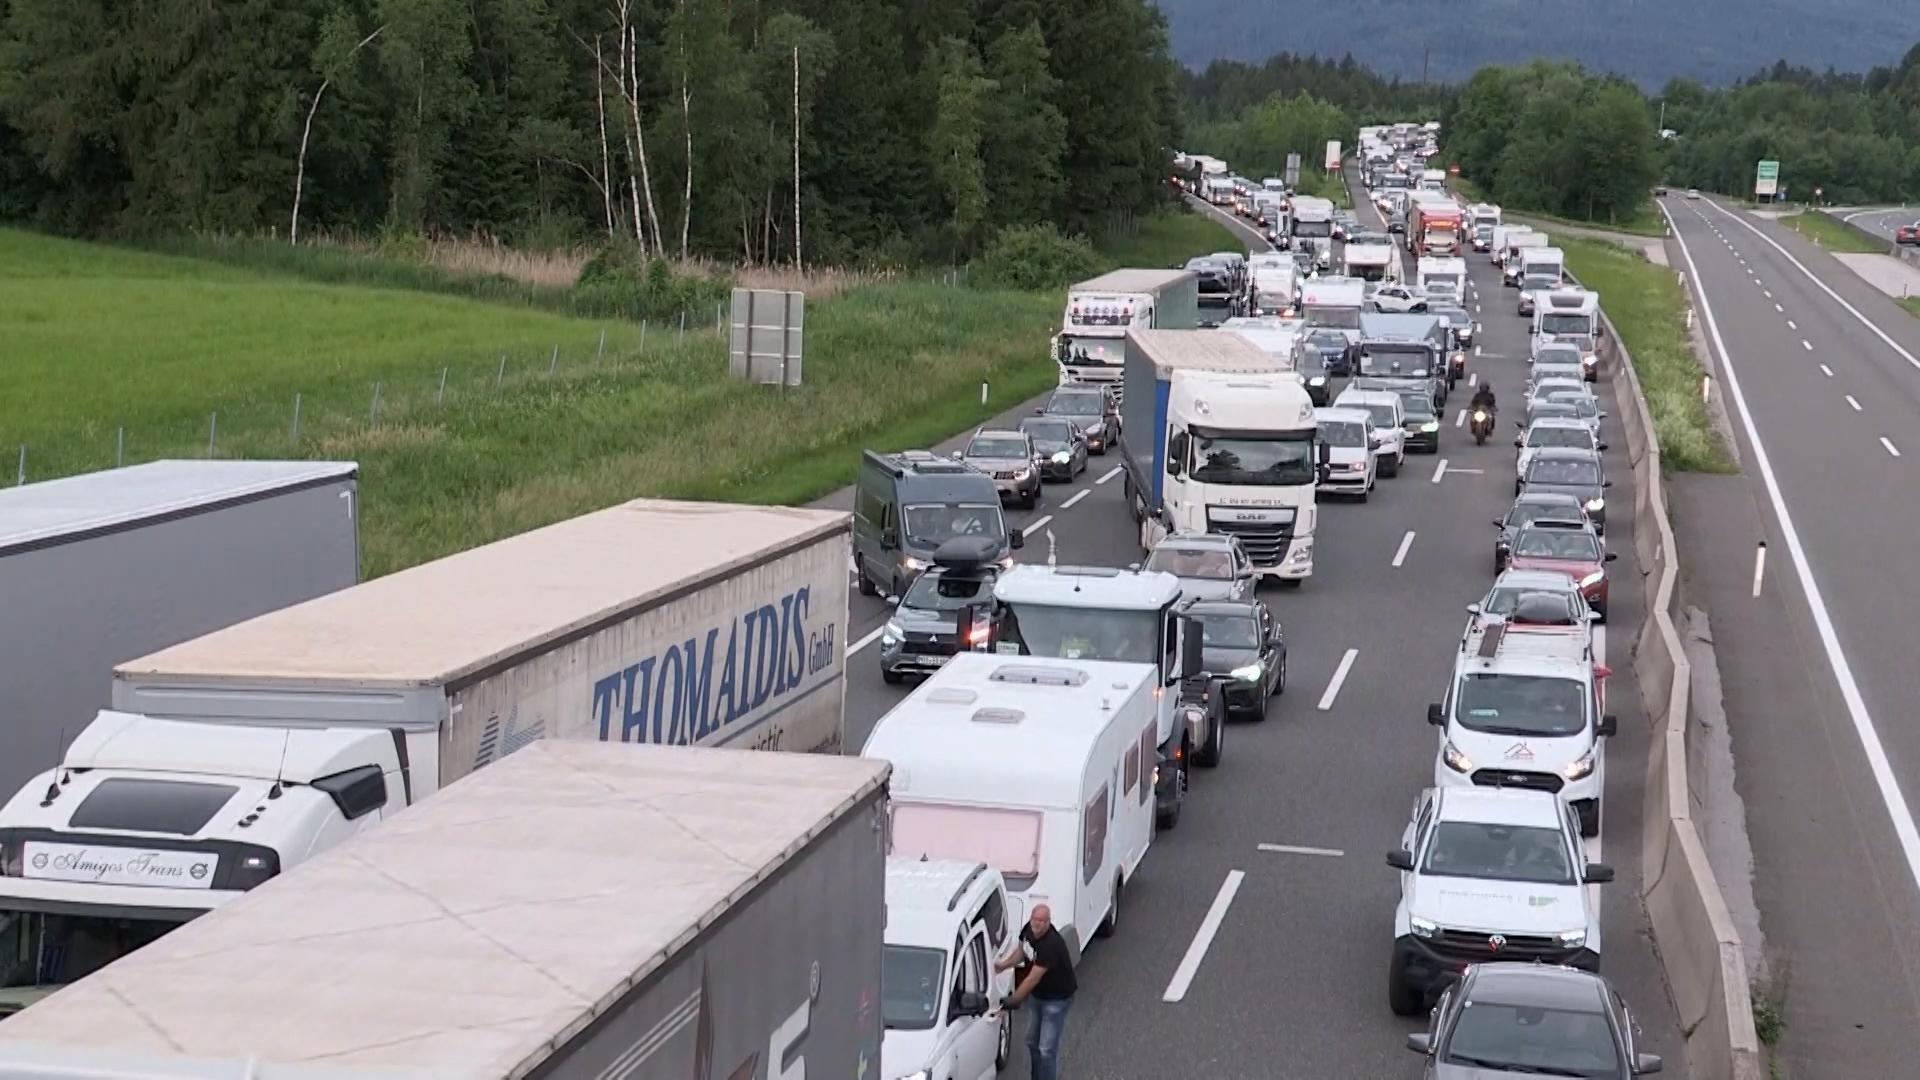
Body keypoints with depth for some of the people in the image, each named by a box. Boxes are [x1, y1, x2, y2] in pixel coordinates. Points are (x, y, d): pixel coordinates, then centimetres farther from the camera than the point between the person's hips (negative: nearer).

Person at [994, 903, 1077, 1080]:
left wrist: (1013, 1000, -22)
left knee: (1047, 1049, -7)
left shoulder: (1051, 945, -34)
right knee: (1032, 1042, 18)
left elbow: (1033, 979, -30)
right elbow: (1021, 950, 12)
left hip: (1056, 999, -8)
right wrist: (1003, 965, -3)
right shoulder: (1028, 929, -9)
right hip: (1037, 995, 8)